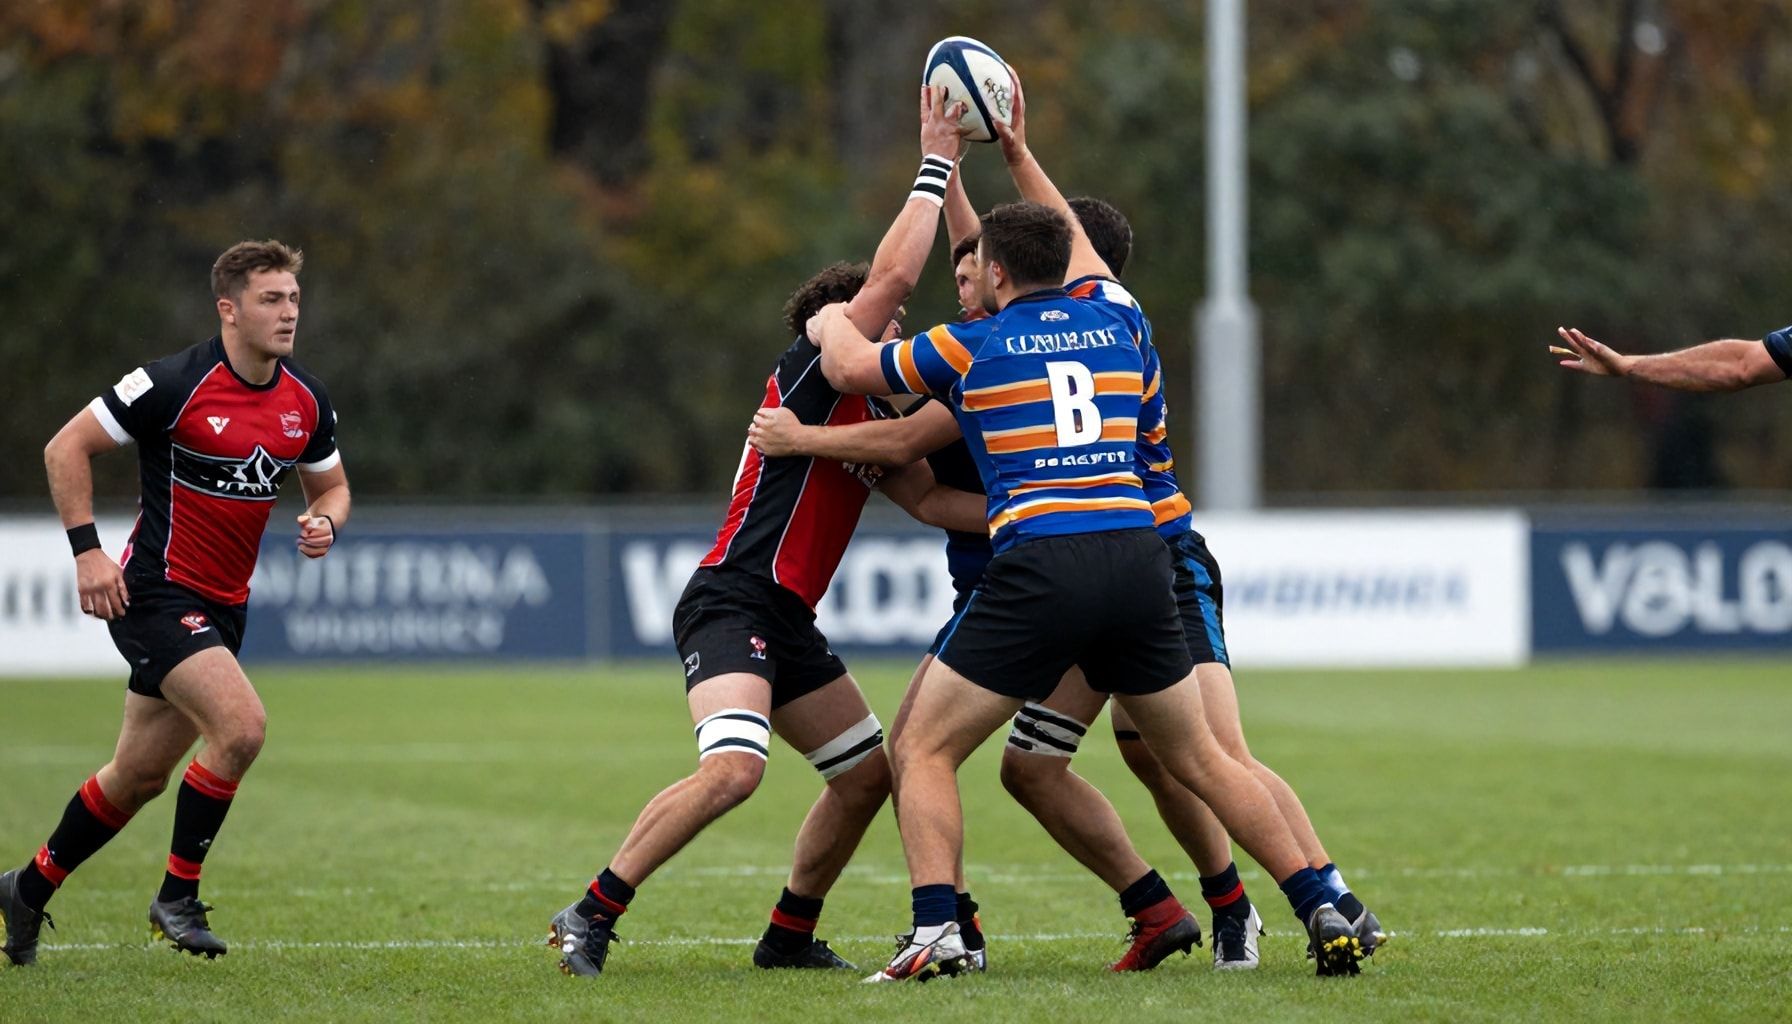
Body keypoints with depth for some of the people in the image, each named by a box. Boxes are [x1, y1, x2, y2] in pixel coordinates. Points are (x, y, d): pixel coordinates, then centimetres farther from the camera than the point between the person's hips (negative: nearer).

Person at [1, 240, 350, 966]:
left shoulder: (306, 401, 2)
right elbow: (66, 448, -10)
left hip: (223, 606, 7)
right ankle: (178, 896, -10)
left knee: (140, 776, 14)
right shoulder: (174, 384, -17)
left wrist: (324, 522, -7)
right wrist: (86, 550, -16)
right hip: (157, 595, -7)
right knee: (241, 724, -25)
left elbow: (330, 485, 17)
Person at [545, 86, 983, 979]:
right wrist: (936, 165, -8)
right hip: (732, 604, -10)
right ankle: (591, 914, -22)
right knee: (732, 769, -28)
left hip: (786, 621, 10)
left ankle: (790, 936, 23)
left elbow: (932, 500, 14)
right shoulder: (807, 373, -6)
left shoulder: (863, 420, 19)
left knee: (867, 773, 13)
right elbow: (892, 273, -14)